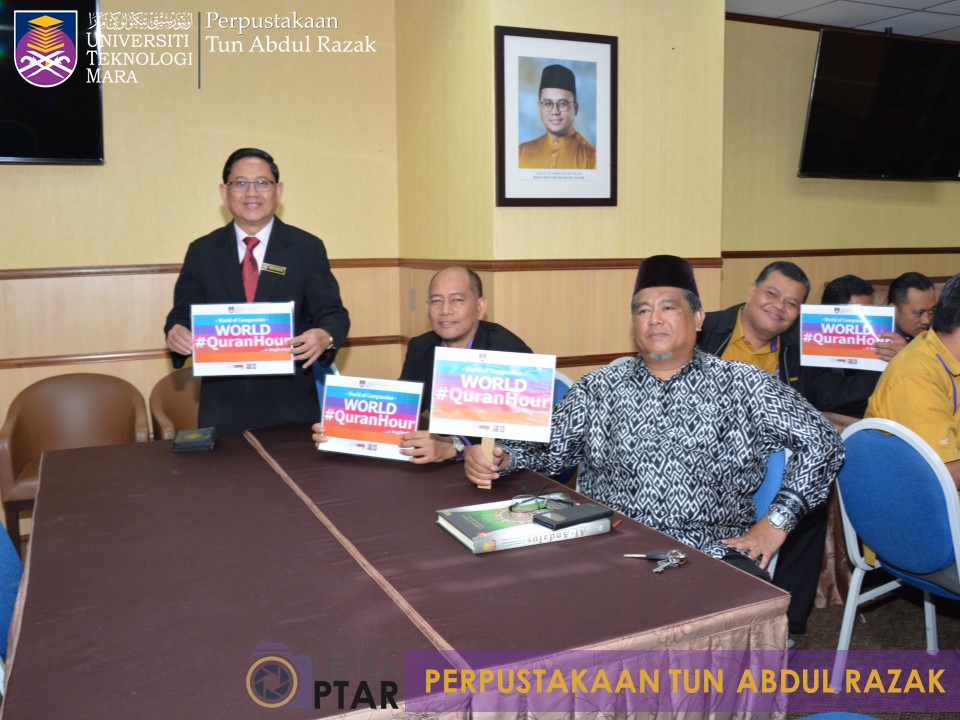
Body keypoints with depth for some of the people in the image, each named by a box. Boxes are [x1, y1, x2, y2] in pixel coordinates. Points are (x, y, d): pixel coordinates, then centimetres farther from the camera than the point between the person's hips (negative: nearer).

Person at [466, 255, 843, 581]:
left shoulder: (741, 385, 8)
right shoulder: (599, 388, 14)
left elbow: (821, 441, 6)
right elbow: (545, 447, 8)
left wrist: (776, 521, -3)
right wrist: (498, 457, -13)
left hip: (714, 551, 0)